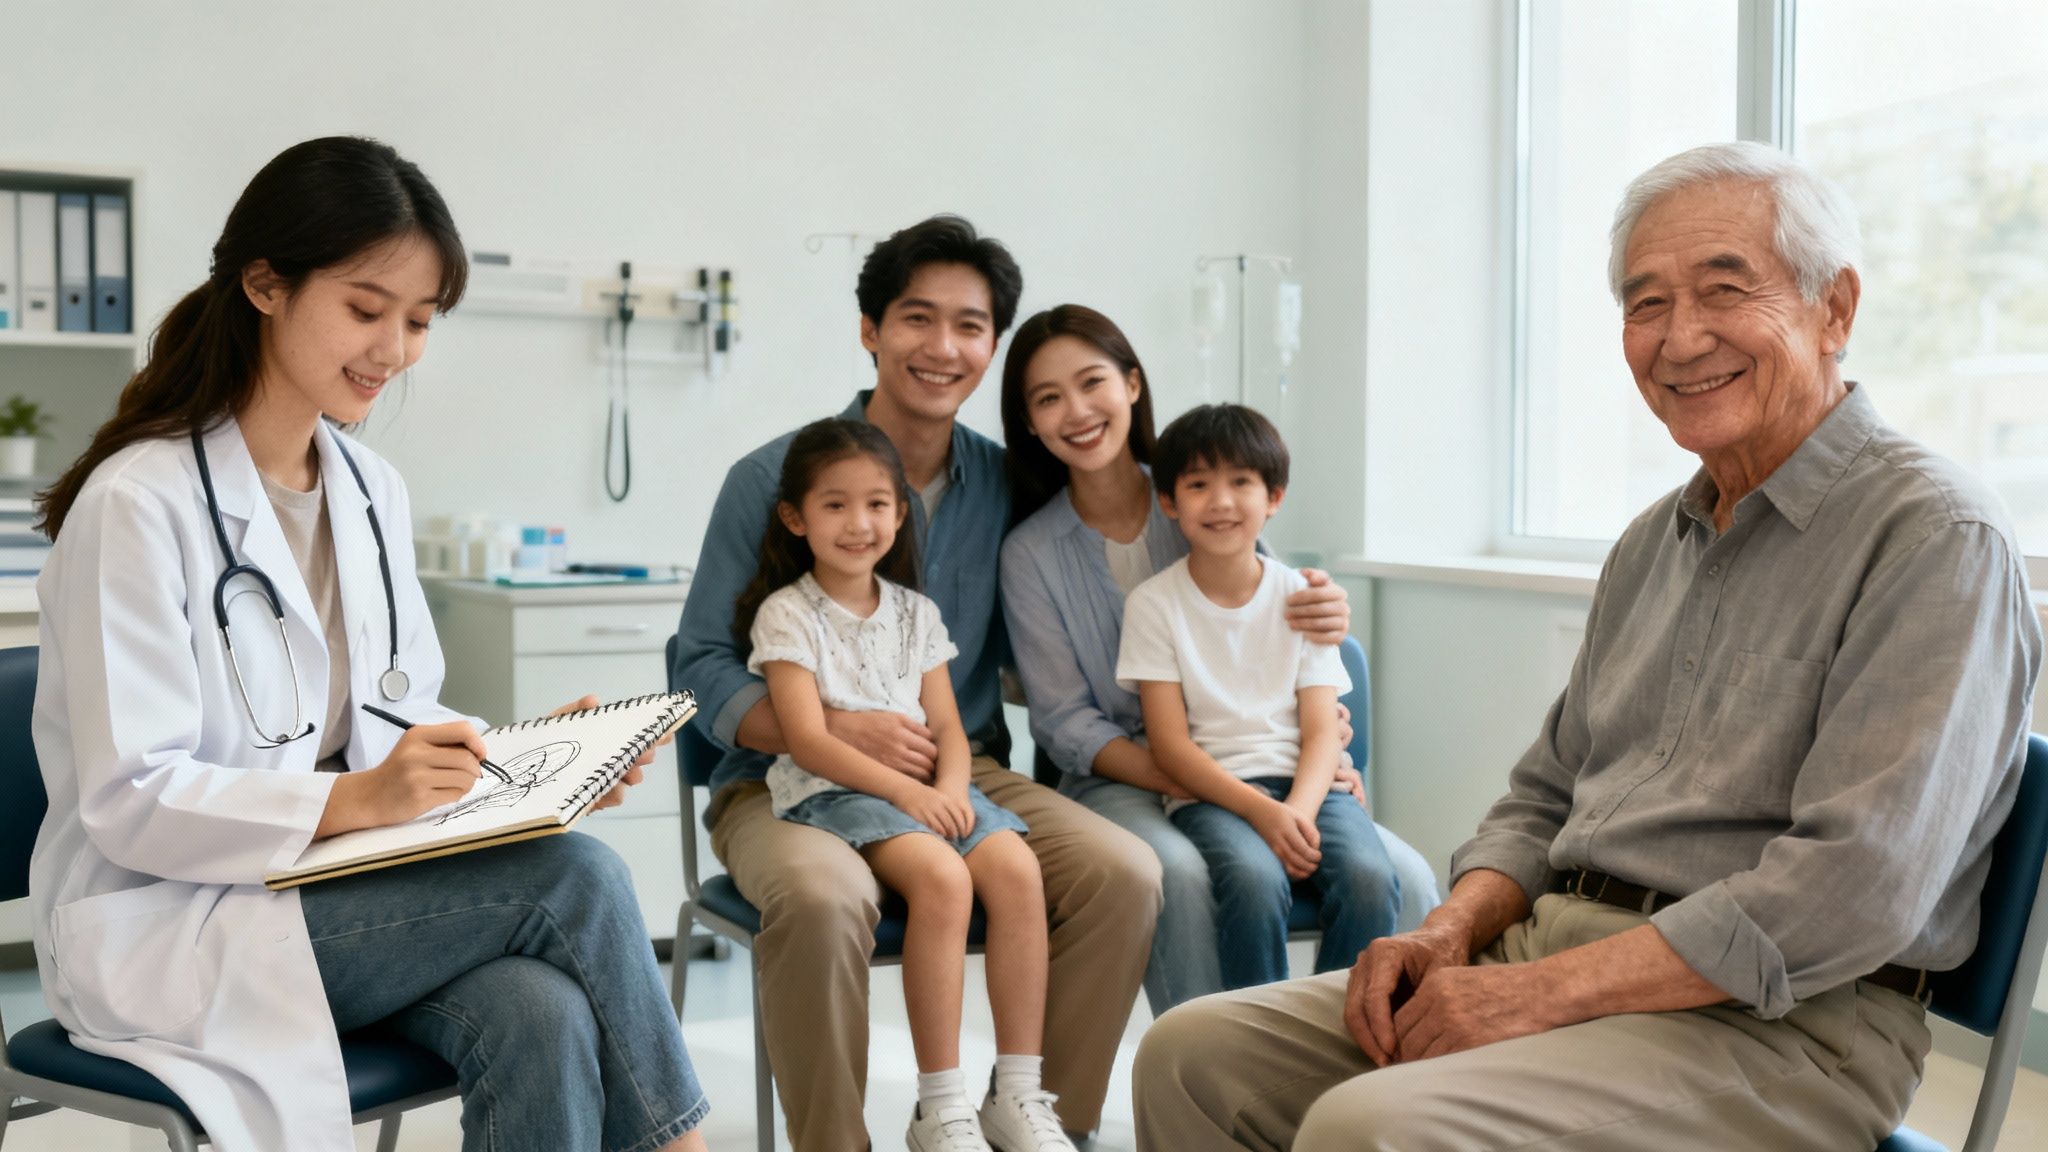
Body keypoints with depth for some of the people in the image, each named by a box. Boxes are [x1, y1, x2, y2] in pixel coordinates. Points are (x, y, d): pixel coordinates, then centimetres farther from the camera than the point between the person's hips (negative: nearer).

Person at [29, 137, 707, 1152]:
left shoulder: (373, 493, 9)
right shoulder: (139, 502, -13)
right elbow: (130, 801, -17)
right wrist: (354, 800, -29)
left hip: (341, 880, 6)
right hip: (165, 927, -5)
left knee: (543, 1017, -28)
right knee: (572, 878, -24)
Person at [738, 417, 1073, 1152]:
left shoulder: (916, 613, 15)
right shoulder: (786, 614, -1)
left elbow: (947, 726, 10)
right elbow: (807, 740, -11)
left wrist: (950, 786, -13)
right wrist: (905, 790, -20)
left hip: (925, 787, 5)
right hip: (828, 791, -5)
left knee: (1017, 869, -23)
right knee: (943, 878, -32)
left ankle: (1019, 1093, -14)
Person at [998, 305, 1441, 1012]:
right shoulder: (1031, 554, 2)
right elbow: (1067, 727, -4)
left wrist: (1325, 622, -13)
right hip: (1118, 780, -2)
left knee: (1405, 877, -22)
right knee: (1178, 874, -37)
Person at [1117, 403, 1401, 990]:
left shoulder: (1300, 598, 9)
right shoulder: (1153, 604, 2)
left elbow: (1321, 731, 3)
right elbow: (1171, 746, -4)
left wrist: (1299, 809, -18)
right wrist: (1261, 811, -18)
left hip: (1304, 784, 3)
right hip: (1208, 793, -2)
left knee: (1369, 876, -28)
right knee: (1255, 878, -34)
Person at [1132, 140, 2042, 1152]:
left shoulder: (1937, 537, -10)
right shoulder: (1652, 545, 17)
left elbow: (1856, 891, -21)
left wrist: (1545, 991, -20)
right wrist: (1450, 932, 0)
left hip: (1778, 1022, -7)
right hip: (1555, 948, 8)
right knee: (1194, 1056, -7)